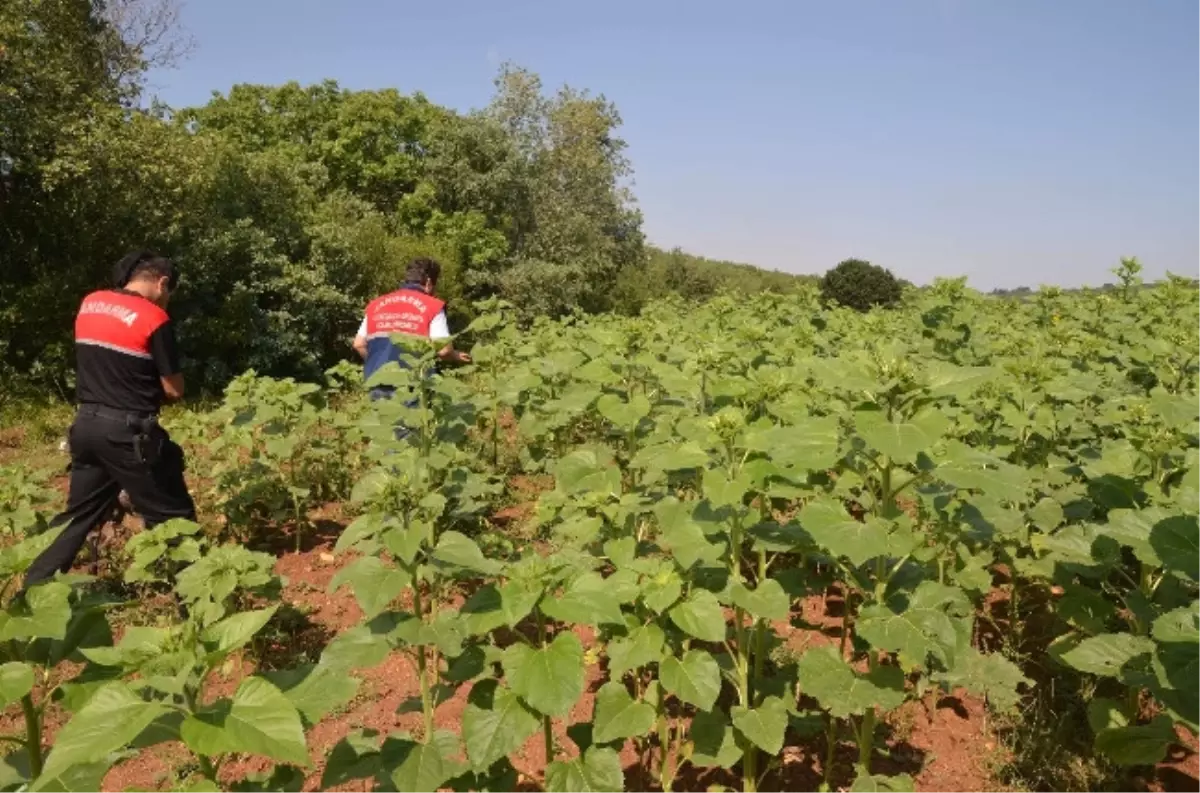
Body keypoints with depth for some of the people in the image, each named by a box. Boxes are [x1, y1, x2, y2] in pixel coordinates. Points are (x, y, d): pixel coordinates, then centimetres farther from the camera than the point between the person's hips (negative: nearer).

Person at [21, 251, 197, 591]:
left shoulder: (89, 304, 7)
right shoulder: (154, 318, -13)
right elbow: (175, 390, -9)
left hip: (86, 424, 7)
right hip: (129, 432, -7)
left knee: (80, 513, 20)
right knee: (172, 516, 5)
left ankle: (34, 589, 27)